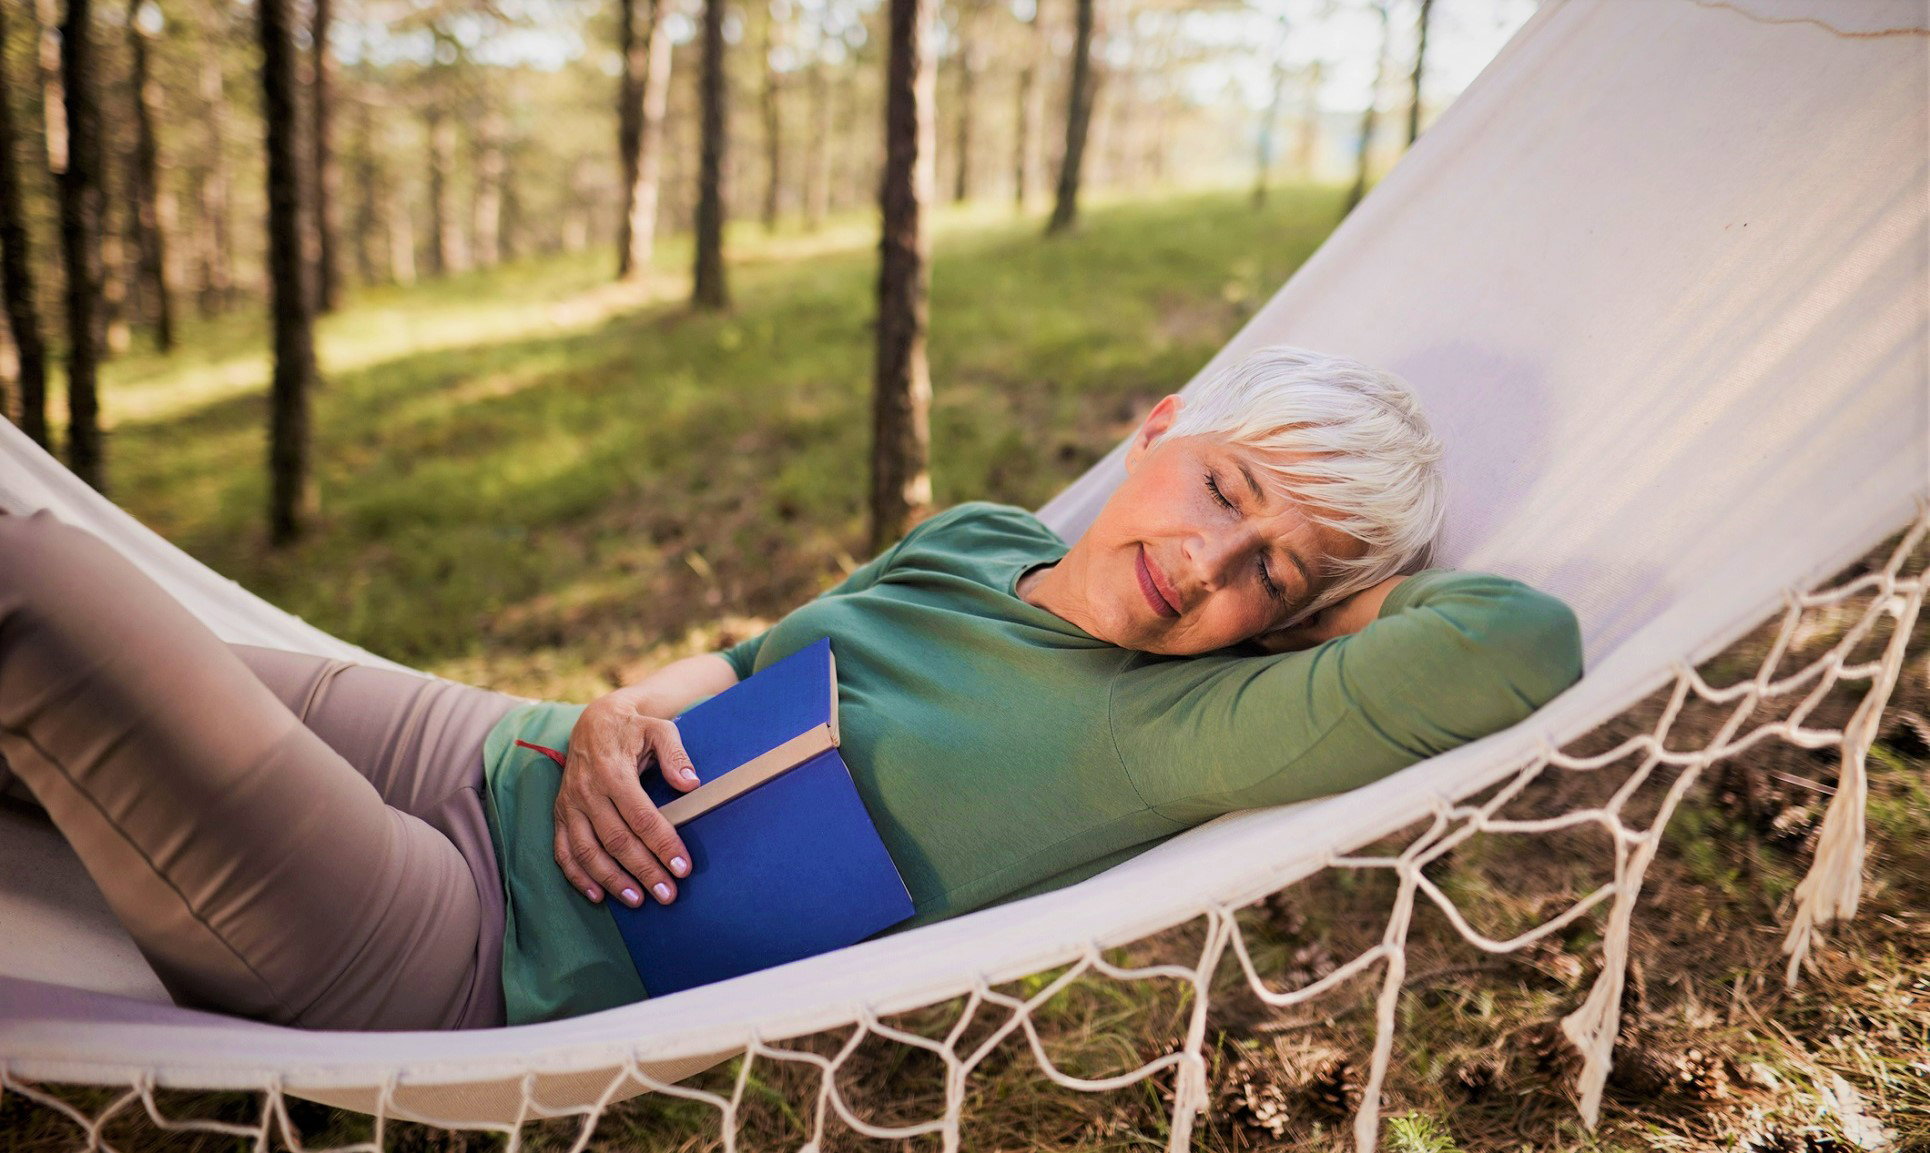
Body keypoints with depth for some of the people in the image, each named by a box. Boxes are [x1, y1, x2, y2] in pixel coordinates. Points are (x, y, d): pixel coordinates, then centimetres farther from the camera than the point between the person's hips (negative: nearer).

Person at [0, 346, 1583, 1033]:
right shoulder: (975, 539, 4)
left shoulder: (1164, 734, -17)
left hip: (481, 962, -6)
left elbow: (1525, 645, -27)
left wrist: (1331, 599, -8)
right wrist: (622, 712, -8)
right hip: (484, 748, 6)